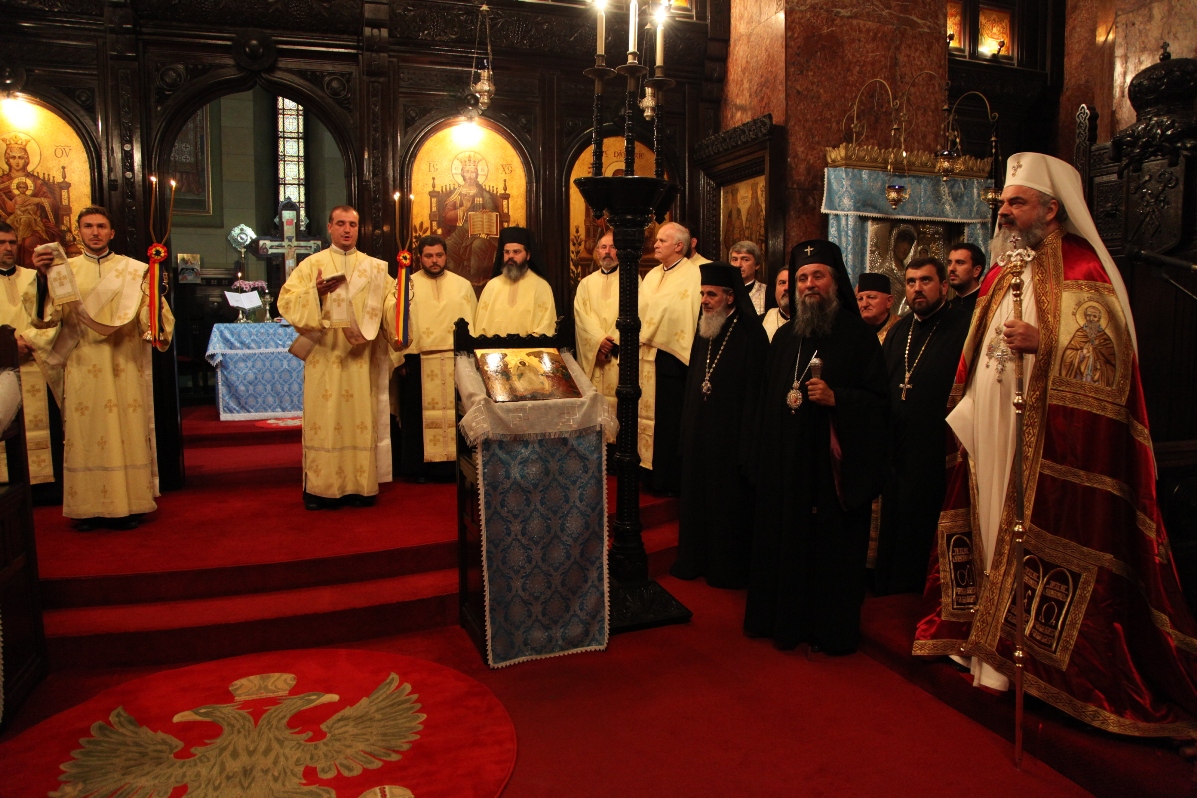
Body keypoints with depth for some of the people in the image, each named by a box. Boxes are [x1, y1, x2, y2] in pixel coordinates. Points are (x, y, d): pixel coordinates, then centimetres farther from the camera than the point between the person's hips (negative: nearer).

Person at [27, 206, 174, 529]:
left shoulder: (134, 269, 7)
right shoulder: (64, 269, 9)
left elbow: (148, 316, -1)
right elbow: (46, 317, -2)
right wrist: (42, 277, -16)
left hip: (124, 368, -1)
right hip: (82, 369, 1)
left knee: (128, 432, 0)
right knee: (85, 435, 2)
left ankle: (128, 503, 7)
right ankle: (89, 506, 9)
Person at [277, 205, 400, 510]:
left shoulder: (375, 268, 13)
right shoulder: (312, 265, 7)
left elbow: (390, 304, 7)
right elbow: (287, 301, -2)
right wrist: (315, 291, -18)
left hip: (361, 358, 2)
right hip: (325, 357, -1)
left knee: (361, 418, 2)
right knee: (323, 419, -2)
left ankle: (360, 486, 8)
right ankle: (320, 488, 4)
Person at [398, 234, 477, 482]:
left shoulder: (463, 285, 9)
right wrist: (400, 359, -7)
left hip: (456, 362, 1)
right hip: (418, 363, -1)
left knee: (455, 413, 3)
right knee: (420, 415, 4)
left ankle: (455, 463, 13)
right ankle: (420, 467, 13)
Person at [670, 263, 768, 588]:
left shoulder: (750, 334, -13)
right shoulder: (704, 331, 8)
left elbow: (755, 390, -16)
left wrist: (746, 443, -18)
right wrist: (686, 429, 11)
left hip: (730, 434, -7)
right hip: (699, 432, 7)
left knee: (729, 500, 5)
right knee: (696, 496, 14)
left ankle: (728, 568, 21)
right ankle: (696, 559, 30)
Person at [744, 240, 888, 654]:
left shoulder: (859, 336, -3)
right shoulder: (784, 337, 12)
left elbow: (879, 399, -6)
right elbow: (766, 399, 16)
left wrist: (836, 398, -21)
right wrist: (762, 456, 12)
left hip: (834, 465, -4)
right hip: (785, 464, 5)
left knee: (832, 545, 3)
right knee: (785, 539, 8)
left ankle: (831, 629, 19)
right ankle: (785, 620, 24)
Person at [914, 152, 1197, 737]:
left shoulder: (1081, 269, -5)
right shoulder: (1001, 273, 18)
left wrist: (1043, 344, -27)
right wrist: (962, 417, 17)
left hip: (1050, 445, -7)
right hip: (988, 439, 8)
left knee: (1040, 545, -5)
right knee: (990, 533, 10)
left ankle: (1038, 659, 7)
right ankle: (992, 642, 22)